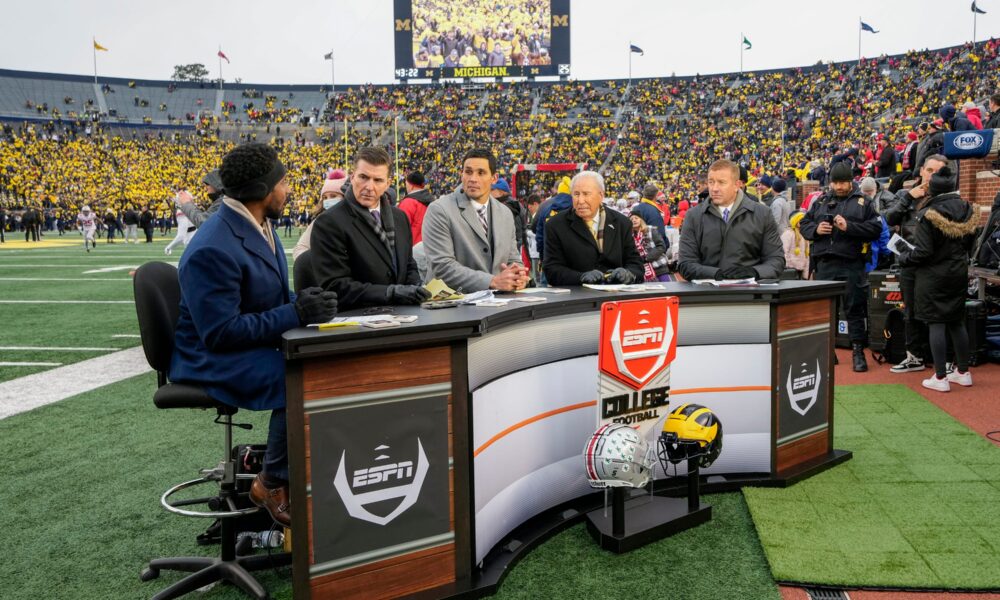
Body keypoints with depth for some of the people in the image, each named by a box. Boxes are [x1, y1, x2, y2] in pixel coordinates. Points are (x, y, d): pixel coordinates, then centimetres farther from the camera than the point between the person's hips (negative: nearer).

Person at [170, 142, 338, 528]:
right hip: (212, 359, -9)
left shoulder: (259, 225, 5)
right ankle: (274, 484, -8)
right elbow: (221, 332, -26)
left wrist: (302, 302, -8)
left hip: (254, 345, 9)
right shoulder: (212, 250, -25)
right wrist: (295, 313, -27)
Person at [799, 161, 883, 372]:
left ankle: (858, 351, 9)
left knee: (855, 308, 1)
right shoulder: (821, 202, 14)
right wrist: (815, 229, -4)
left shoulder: (863, 202, 4)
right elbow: (803, 224, 16)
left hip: (851, 265, -3)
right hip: (825, 263, 4)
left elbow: (875, 228, -5)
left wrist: (849, 227, -16)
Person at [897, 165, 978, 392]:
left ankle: (940, 378, 1)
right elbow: (969, 243, 11)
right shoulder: (966, 210, 2)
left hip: (934, 276, -6)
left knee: (936, 324, -1)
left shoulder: (928, 214, -18)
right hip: (959, 273, 6)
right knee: (957, 322, 16)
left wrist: (903, 258, -1)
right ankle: (963, 372, 25)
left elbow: (923, 252, -19)